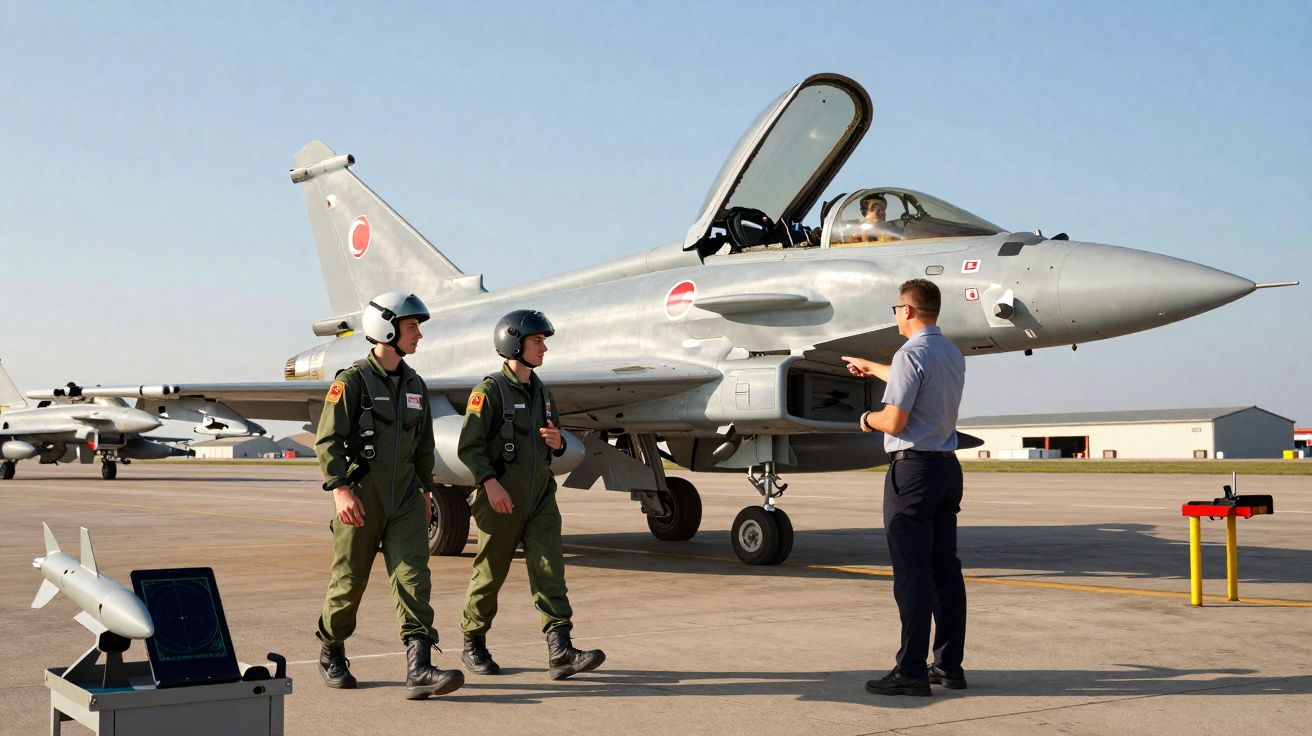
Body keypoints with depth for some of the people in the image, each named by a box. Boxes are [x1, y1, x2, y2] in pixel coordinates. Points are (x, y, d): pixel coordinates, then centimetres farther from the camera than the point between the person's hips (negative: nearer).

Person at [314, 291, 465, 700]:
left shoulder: (414, 384, 13)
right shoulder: (353, 380, -7)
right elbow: (327, 440, -12)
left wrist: (425, 490, 21)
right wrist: (340, 489, -20)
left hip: (405, 499, 5)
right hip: (362, 498, -5)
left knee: (413, 577, -8)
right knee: (349, 581, 6)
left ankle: (419, 670, -15)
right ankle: (330, 654, 30)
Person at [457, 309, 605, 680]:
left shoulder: (541, 392, 15)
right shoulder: (490, 390, -8)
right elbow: (469, 445, -13)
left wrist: (557, 442, -1)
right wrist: (490, 482, -25)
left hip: (540, 497, 6)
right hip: (501, 499, -6)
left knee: (550, 569, -6)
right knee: (490, 573, 6)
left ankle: (560, 652, -12)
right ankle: (473, 646, 23)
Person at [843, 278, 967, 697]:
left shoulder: (910, 355, -14)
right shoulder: (953, 354, 13)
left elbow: (894, 421, -19)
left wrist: (869, 419, 3)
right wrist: (870, 368, 48)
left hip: (913, 468, -8)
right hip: (947, 466, 8)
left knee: (912, 573, -6)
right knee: (945, 568, 11)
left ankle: (911, 671, -4)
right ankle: (950, 666, 16)